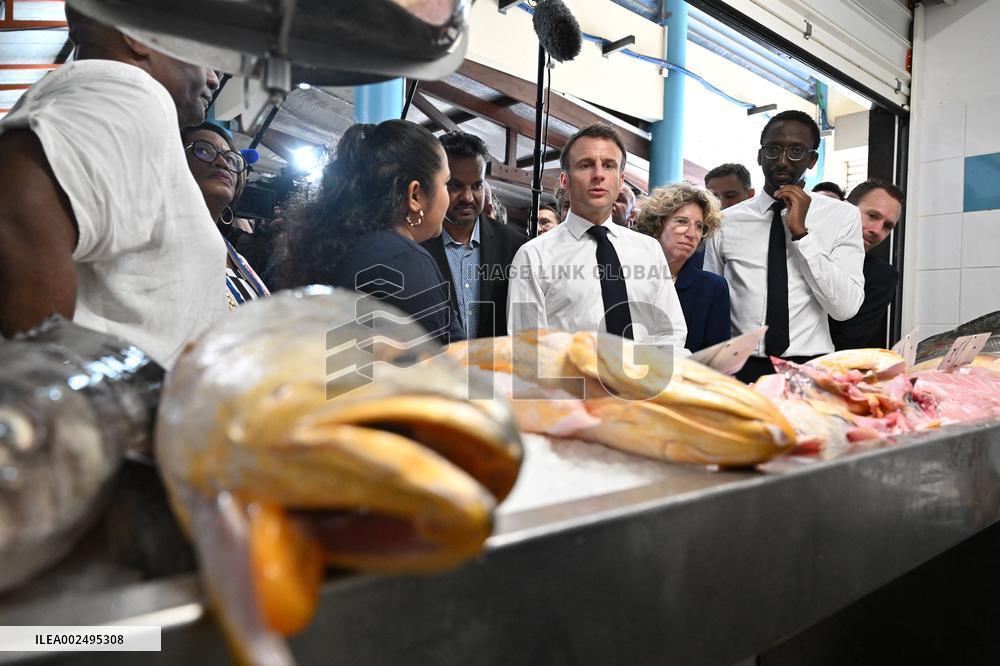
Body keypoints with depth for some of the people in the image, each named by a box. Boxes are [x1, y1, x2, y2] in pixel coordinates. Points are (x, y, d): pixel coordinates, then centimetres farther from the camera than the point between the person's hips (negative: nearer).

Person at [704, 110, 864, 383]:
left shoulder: (842, 216, 1)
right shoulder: (726, 221, 2)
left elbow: (845, 307, -8)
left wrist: (801, 232, -13)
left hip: (809, 368, 0)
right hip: (741, 368, 0)